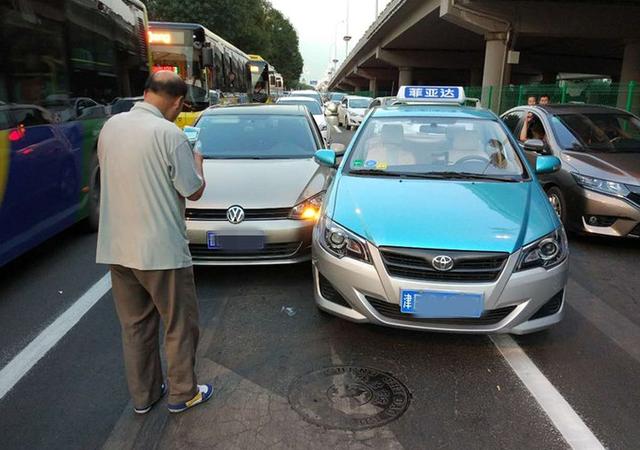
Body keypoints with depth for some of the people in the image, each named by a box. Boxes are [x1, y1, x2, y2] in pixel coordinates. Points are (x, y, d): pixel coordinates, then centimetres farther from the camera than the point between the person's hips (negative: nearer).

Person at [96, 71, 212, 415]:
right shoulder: (169, 134, -16)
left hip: (115, 248, 7)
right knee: (179, 325, 13)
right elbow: (194, 191, -10)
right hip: (161, 250, -6)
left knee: (135, 326, 19)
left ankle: (143, 396, 33)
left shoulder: (110, 126, 3)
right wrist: (197, 162, 8)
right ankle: (182, 394, 27)